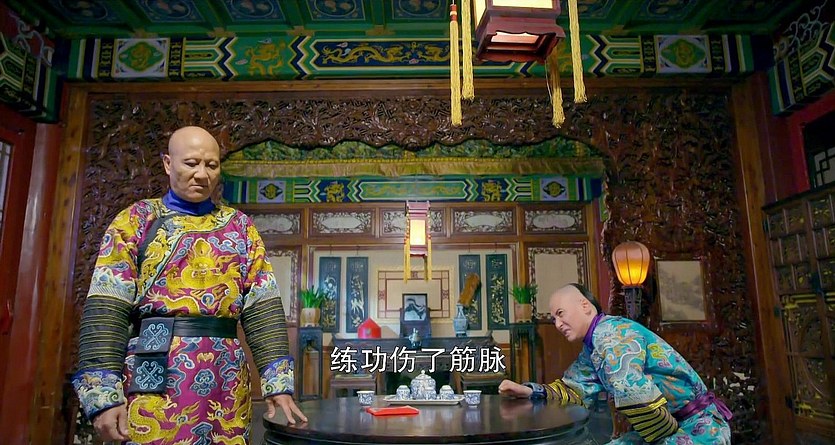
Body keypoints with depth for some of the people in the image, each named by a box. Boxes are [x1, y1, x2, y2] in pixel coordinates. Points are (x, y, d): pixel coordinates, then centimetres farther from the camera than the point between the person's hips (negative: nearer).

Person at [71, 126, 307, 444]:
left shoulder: (240, 226, 10)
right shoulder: (137, 220, 4)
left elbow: (262, 307, 4)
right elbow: (106, 310, -3)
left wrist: (278, 382, -3)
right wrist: (104, 394, -11)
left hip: (228, 381, 3)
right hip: (157, 381, -2)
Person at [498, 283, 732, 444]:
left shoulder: (612, 334, -22)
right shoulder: (592, 348, 8)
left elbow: (633, 393, -33)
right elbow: (575, 391, 12)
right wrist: (531, 390, -2)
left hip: (700, 425, -9)